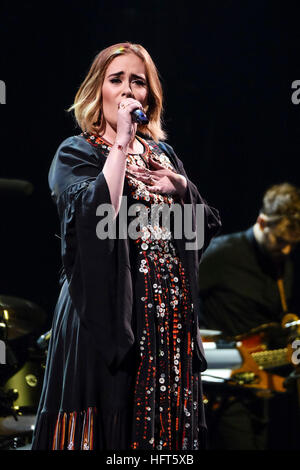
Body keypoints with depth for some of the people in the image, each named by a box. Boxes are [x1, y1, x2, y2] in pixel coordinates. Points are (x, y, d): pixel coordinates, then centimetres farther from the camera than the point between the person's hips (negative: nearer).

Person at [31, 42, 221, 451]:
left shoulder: (162, 153, 16)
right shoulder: (75, 153, 0)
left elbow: (208, 227, 17)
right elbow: (96, 215, -21)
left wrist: (181, 188, -1)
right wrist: (121, 143, -17)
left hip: (172, 314, 5)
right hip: (114, 313, -5)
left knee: (169, 423, 4)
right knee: (114, 422, -5)